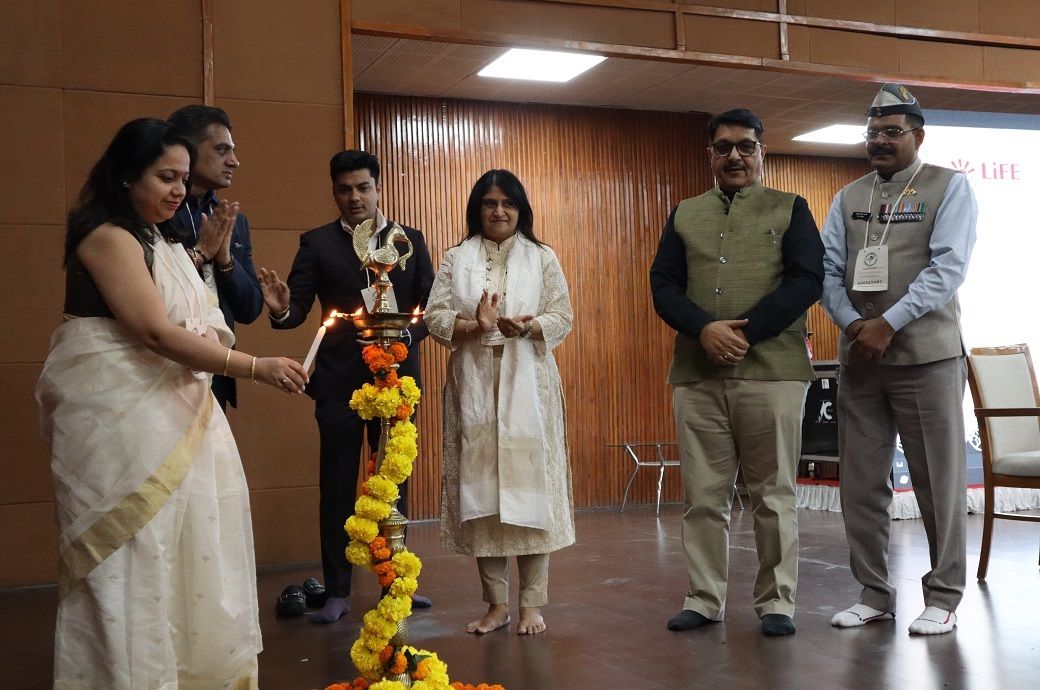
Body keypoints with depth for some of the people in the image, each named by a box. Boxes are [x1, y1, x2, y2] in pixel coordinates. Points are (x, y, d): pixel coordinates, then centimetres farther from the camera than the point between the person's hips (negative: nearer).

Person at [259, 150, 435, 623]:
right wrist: (282, 309, -27)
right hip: (340, 380, -1)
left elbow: (431, 304, 5)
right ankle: (337, 592, 12)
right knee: (337, 486, 4)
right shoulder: (318, 243, 2)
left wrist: (410, 334, -14)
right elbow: (299, 307, -5)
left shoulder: (411, 240, 7)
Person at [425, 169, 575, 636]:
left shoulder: (542, 258, 10)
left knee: (529, 480, -5)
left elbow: (562, 316, 2)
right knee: (480, 483, 0)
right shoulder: (456, 260, 11)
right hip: (474, 385, 1)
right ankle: (496, 602, 10)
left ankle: (532, 603, 3)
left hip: (527, 383, -1)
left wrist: (527, 326, -18)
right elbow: (435, 317, 3)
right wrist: (475, 326, -16)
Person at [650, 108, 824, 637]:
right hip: (696, 375, 3)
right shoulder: (685, 215, 17)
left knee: (773, 494, 2)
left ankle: (776, 602, 11)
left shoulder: (790, 210, 10)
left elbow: (806, 280, -3)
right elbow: (663, 284, 7)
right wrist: (705, 329, -12)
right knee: (703, 495, 5)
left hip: (771, 370, -2)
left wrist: (746, 332, -14)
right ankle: (704, 599, 14)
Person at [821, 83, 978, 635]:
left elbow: (948, 267, -10)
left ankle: (943, 597, 13)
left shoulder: (949, 187, 2)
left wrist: (888, 325, -17)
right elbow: (827, 270, 6)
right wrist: (853, 324, -12)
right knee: (861, 483, 5)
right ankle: (874, 594, 16)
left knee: (938, 482, 1)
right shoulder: (848, 197, 13)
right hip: (858, 357, 4)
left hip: (926, 356, -4)